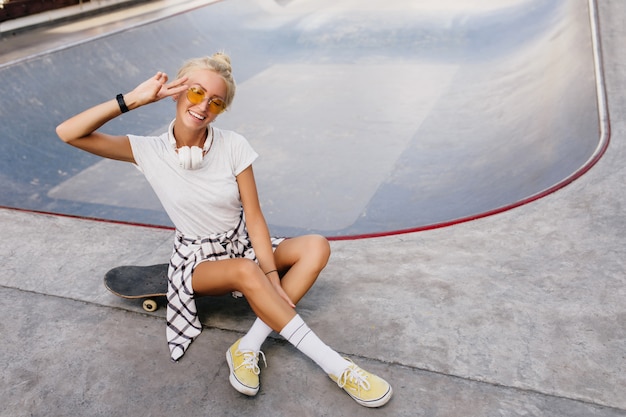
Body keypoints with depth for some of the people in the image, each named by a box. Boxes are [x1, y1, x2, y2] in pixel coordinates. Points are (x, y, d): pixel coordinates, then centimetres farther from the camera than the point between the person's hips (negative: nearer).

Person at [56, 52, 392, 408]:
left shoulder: (233, 146, -12)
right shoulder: (150, 151, -12)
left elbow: (254, 218, -12)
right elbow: (69, 133, -18)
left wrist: (273, 278, -22)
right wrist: (133, 99, -26)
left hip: (245, 245, 3)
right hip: (199, 259, -2)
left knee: (317, 247, -21)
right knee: (246, 271, -35)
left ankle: (249, 347, -26)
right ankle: (335, 365, -26)